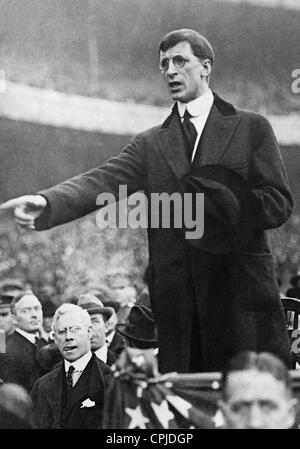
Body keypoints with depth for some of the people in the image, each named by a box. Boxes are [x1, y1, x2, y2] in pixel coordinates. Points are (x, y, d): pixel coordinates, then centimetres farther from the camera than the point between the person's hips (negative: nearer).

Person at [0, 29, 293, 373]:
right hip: (177, 298, 2)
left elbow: (279, 203, 2)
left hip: (243, 291, -2)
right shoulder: (150, 144, 15)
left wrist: (227, 208, -15)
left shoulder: (251, 128, 8)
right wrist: (46, 203, -20)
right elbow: (102, 182, -2)